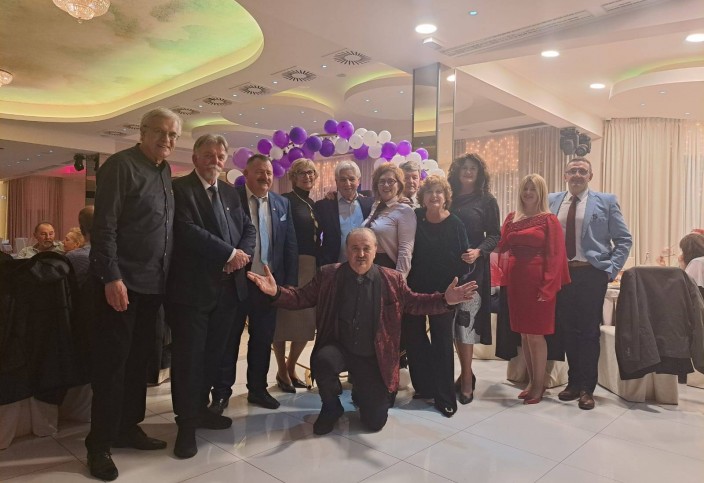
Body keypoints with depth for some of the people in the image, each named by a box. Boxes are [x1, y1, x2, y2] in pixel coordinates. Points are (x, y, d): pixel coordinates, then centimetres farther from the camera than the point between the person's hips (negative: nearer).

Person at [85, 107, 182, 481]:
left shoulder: (165, 172, 13)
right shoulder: (120, 165, -10)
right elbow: (103, 225, -16)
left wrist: (165, 275, 11)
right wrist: (111, 277, -21)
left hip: (153, 282, 8)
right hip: (123, 281, -7)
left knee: (139, 358, 15)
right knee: (111, 362, 0)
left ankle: (127, 428, 29)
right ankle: (99, 444, 13)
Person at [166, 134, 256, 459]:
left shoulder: (230, 192, 15)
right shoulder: (179, 188, -7)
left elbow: (248, 228, 12)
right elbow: (186, 230, -20)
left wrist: (243, 255, -10)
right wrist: (230, 254, -17)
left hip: (227, 286, 7)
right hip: (192, 287, -6)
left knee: (213, 354, 16)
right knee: (188, 357, 2)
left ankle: (200, 408, 33)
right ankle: (186, 423, 15)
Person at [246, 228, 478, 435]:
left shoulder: (392, 279, -4)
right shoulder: (328, 274, -5)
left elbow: (413, 303, 3)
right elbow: (302, 298, -2)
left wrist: (445, 299, -14)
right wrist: (276, 292, -22)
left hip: (373, 357, 1)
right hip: (338, 348, 0)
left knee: (375, 421, -3)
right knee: (322, 360, -36)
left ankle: (362, 392, 36)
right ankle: (331, 407, -3)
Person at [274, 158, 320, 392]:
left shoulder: (314, 205, 17)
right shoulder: (285, 200, -4)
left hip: (312, 267, 7)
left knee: (307, 319, 9)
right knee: (285, 317, 1)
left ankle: (291, 368, 25)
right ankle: (282, 371, 16)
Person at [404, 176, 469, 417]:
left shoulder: (455, 224, -6)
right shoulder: (415, 218, 0)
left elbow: (463, 259, -6)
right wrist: (404, 282, -3)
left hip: (443, 291, -2)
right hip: (415, 288, 3)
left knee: (442, 341, 8)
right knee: (413, 336, 9)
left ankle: (445, 396, 19)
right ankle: (425, 386, 28)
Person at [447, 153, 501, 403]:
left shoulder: (487, 201, 2)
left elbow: (494, 235, -1)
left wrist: (478, 251, -18)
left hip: (473, 268, -3)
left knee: (465, 320, -7)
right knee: (452, 320, 7)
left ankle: (466, 378, 5)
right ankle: (466, 372, 23)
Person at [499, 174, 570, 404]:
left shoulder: (549, 220, -4)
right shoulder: (512, 218, 11)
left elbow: (555, 256, -9)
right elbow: (502, 247, 11)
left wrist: (547, 288, -16)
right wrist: (505, 277, -2)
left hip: (537, 281, -5)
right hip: (516, 280, 5)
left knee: (535, 334, 0)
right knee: (524, 333, 11)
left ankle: (539, 385, 14)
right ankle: (531, 381, 23)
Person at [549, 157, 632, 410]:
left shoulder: (606, 201, 1)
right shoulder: (552, 201, 8)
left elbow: (623, 240, 2)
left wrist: (610, 270, -6)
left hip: (591, 274, -2)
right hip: (561, 274, 3)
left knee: (589, 331, 4)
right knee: (567, 330, 9)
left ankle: (587, 388, 16)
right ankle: (573, 382, 24)